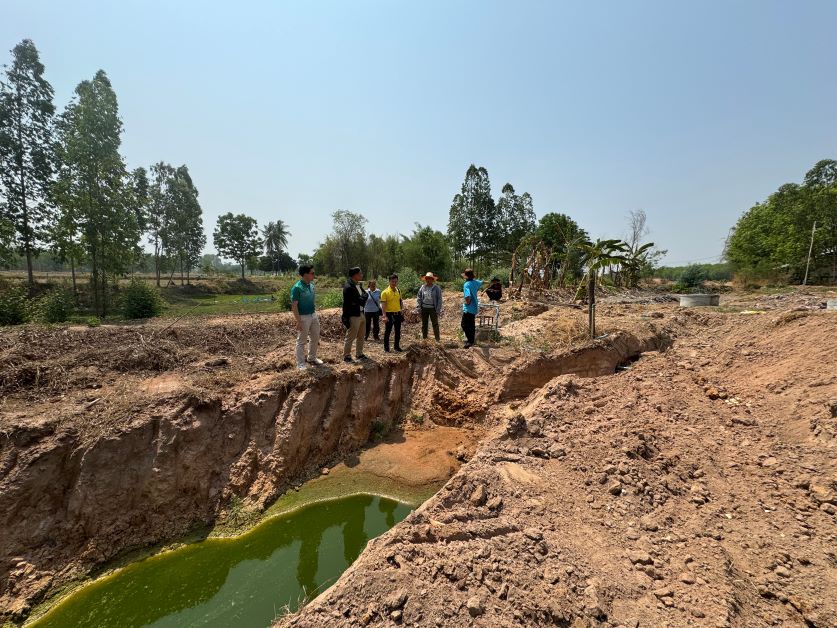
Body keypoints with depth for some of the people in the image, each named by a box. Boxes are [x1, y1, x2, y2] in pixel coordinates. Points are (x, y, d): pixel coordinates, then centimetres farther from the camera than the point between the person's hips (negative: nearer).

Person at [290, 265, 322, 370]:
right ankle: (300, 363, 14)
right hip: (304, 317, -8)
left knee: (315, 338, 17)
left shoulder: (311, 285, 4)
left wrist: (315, 313, 16)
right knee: (301, 341, 4)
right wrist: (298, 321, -21)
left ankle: (312, 358, 35)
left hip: (313, 315, 8)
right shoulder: (297, 288, -19)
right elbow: (294, 306, -19)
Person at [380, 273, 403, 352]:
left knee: (398, 331, 12)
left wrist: (402, 311, 13)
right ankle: (386, 347, 14)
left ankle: (397, 346, 24)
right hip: (389, 314, -5)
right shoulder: (385, 292, -11)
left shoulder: (398, 291, 7)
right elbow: (383, 305, -14)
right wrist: (384, 316, -21)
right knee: (387, 331, 3)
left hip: (397, 314, 6)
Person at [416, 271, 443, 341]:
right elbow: (418, 297, 7)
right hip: (424, 308, 3)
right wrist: (418, 307, -1)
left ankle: (437, 339, 9)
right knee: (424, 324, 12)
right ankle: (424, 338, 24)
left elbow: (439, 299, -4)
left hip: (432, 308, -3)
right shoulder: (422, 287, 4)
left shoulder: (436, 288, -3)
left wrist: (438, 310, -9)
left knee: (435, 324, 1)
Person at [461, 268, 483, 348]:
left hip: (468, 308, -9)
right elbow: (481, 283, 27)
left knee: (465, 325, -3)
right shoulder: (475, 282, 3)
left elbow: (468, 297, -34)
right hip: (475, 307, 9)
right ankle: (472, 339, 27)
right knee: (472, 325, 18)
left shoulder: (467, 285, -22)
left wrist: (467, 303, -15)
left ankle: (470, 340, -4)